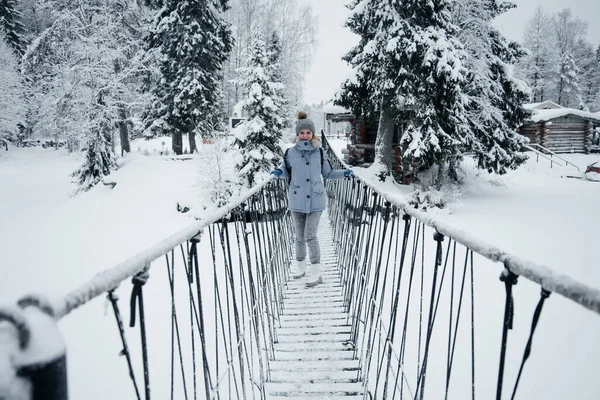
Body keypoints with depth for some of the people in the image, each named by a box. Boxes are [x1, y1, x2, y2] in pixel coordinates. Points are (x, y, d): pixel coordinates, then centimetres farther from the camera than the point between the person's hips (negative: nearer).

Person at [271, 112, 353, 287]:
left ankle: (316, 272, 4)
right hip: (297, 200, 2)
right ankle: (300, 266, 32)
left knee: (310, 235, -7)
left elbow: (328, 173, 8)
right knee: (300, 236, 12)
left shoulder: (320, 152, -2)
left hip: (315, 200, -2)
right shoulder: (290, 153, -2)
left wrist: (344, 173, -7)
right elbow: (286, 172, 10)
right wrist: (279, 172, -11)